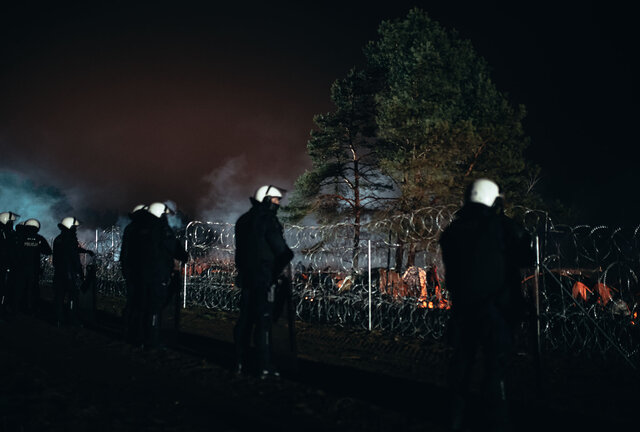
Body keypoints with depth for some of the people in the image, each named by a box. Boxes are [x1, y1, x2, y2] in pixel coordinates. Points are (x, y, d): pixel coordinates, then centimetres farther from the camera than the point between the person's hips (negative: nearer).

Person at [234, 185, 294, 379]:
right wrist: (288, 254, 5)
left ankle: (240, 363, 17)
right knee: (264, 321, -7)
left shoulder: (243, 220, 14)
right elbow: (281, 250, -14)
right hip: (264, 277, -8)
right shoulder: (268, 219, -11)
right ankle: (265, 367, -7)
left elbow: (241, 250, 15)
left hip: (245, 276, 8)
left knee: (245, 319, 12)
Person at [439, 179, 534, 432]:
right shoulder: (502, 226, -9)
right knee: (495, 363, -2)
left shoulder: (453, 230, 5)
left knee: (461, 360, 13)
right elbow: (526, 257, -1)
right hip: (494, 307, -5)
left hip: (461, 305, 5)